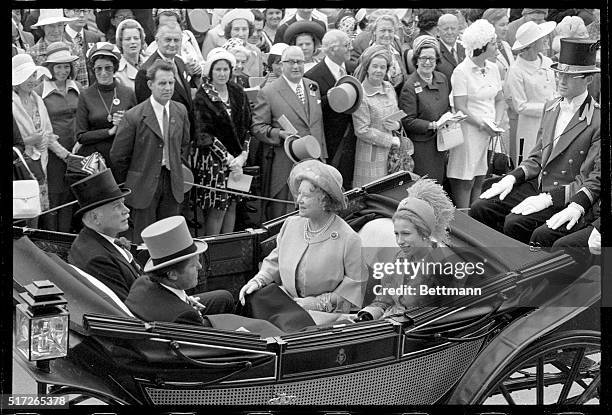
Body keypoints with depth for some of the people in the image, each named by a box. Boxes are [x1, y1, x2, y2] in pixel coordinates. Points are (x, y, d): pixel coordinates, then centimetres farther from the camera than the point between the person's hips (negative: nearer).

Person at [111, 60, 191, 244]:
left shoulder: (181, 111, 3)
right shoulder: (134, 116, -13)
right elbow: (118, 155, -6)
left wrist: (179, 169, 13)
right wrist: (128, 184, 2)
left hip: (172, 184, 4)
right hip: (144, 185, -4)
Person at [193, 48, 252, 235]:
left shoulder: (237, 92, 9)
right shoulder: (202, 97, -7)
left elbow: (246, 127, 9)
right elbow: (203, 134, -11)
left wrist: (243, 155, -5)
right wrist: (228, 159, -14)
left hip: (237, 159, 5)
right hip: (214, 159, -5)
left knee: (232, 205, 7)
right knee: (217, 208, -6)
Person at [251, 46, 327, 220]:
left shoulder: (313, 87, 13)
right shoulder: (268, 92, -5)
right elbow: (256, 127, -5)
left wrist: (322, 156, 16)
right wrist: (280, 134, -21)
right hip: (285, 165, -5)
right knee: (282, 218, 0)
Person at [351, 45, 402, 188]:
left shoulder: (388, 87, 9)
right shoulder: (361, 96, -13)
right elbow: (362, 131, -15)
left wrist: (397, 124, -3)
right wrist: (391, 140, -12)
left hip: (393, 154, 6)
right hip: (371, 157, -6)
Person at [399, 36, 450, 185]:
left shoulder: (442, 79, 7)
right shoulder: (410, 86, -13)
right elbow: (408, 121, -14)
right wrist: (432, 125, -21)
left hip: (441, 144, 6)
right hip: (421, 145, -6)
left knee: (440, 183, 9)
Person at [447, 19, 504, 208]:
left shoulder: (492, 68, 8)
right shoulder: (461, 72, -13)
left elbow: (499, 100, 14)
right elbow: (460, 108, -14)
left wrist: (497, 123, -2)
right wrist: (483, 125, -15)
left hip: (489, 134, 6)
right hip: (469, 132, -6)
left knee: (479, 181, 11)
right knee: (465, 182, -2)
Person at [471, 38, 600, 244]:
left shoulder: (597, 119, -13)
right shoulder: (551, 107, 12)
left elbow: (595, 180, -16)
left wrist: (549, 198, -22)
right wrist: (512, 178, 0)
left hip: (567, 197, -8)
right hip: (537, 186, 8)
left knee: (515, 223, -30)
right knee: (480, 210, -8)